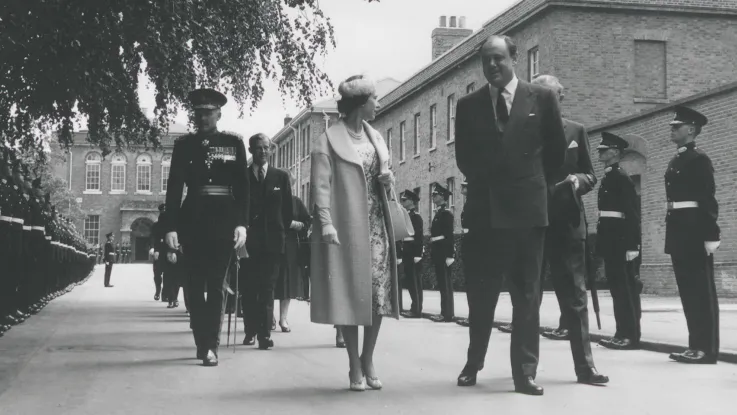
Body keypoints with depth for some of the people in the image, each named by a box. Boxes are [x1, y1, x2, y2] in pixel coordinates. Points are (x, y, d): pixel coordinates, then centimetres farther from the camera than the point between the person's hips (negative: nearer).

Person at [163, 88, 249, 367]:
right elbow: (174, 187, 2)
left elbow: (243, 186, 3)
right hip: (192, 220, 1)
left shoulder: (234, 143, 6)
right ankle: (203, 344, 14)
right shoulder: (184, 145, 7)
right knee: (195, 286, 3)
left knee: (216, 286, 0)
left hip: (224, 220, -1)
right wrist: (171, 227, -7)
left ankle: (211, 346, 4)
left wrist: (242, 223, -8)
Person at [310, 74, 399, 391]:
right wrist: (326, 223, -21)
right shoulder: (329, 140, -3)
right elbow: (321, 185, -10)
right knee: (350, 294, -4)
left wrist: (387, 181, 3)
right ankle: (355, 366, 5)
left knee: (379, 293, 1)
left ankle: (368, 361, 13)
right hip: (346, 226, -6)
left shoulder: (376, 137, 17)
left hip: (376, 225, 6)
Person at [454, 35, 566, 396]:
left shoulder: (542, 98, 2)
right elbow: (464, 158, 13)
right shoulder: (468, 105, 6)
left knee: (527, 296, 3)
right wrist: (486, 184, 12)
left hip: (527, 207, -1)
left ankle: (525, 372, 9)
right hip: (484, 209, 1)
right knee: (480, 294, 7)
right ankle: (473, 363, 23)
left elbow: (556, 150, 10)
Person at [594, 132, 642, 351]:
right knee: (616, 286, 10)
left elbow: (632, 212, -15)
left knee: (625, 286, -6)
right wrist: (601, 242, 15)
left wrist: (633, 244, -21)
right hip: (610, 238, 9)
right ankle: (622, 333, 14)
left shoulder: (622, 177, -9)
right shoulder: (607, 177, 17)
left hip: (620, 238, -9)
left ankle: (631, 335, -3)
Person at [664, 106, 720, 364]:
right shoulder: (675, 162, 17)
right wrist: (672, 236, 16)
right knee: (688, 290, 10)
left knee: (703, 290, -4)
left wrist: (711, 235, -19)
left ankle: (707, 348, -1)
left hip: (695, 230, -9)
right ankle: (696, 345, 15)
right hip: (679, 230, 9)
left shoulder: (699, 159, -7)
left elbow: (708, 198, -13)